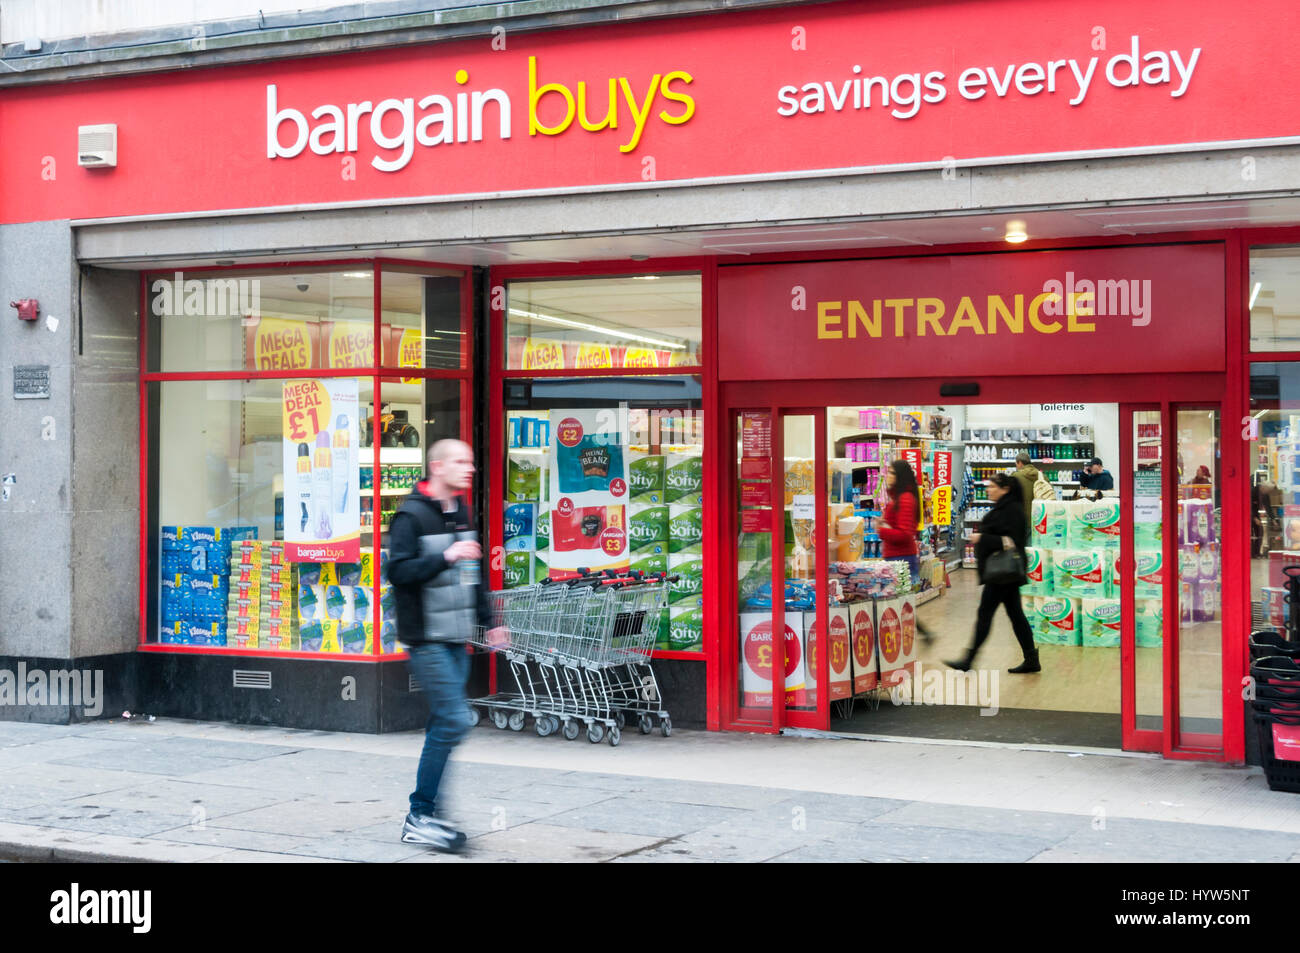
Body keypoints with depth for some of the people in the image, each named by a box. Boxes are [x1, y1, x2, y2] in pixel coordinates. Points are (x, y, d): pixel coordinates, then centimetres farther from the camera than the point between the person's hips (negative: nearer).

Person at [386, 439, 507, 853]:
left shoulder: (461, 513, 15)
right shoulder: (412, 515, -11)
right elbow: (397, 571, -19)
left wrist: (488, 621, 26)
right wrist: (446, 557, -25)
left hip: (456, 639, 8)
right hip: (427, 639, -8)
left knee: (443, 725, 10)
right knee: (453, 721, -13)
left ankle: (427, 812, 19)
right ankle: (421, 818, -4)